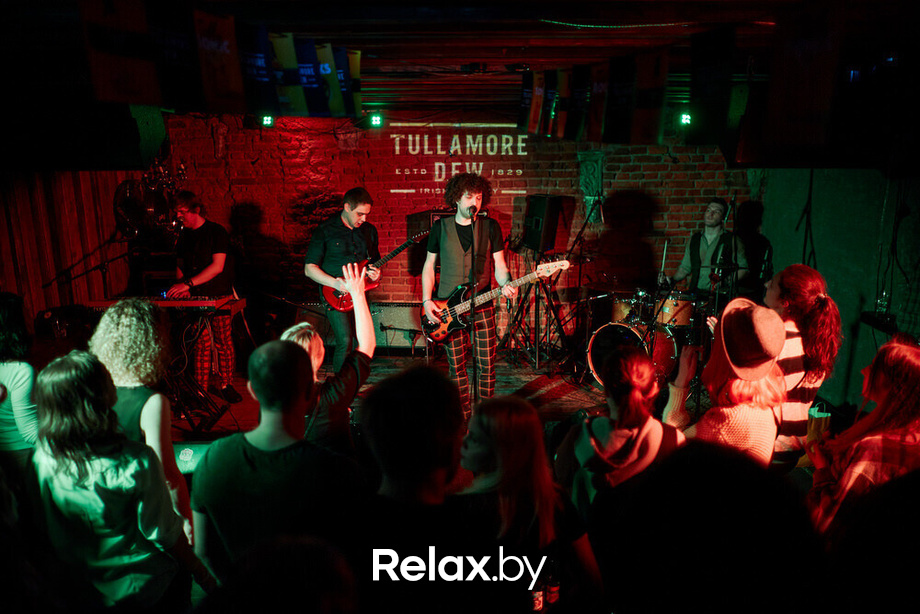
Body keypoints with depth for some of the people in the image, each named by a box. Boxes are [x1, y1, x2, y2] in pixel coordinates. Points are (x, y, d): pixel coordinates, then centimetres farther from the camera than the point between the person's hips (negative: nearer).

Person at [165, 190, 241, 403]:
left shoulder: (216, 232, -6)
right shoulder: (184, 235, 13)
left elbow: (217, 266, -14)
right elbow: (181, 265, 20)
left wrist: (188, 283, -20)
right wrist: (181, 286, -1)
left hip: (219, 297, -5)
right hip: (195, 298, 5)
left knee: (223, 343, -1)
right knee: (200, 344, 5)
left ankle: (226, 385, 11)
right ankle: (202, 386, 13)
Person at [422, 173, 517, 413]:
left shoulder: (491, 227, 3)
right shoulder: (440, 227, 5)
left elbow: (499, 264, 4)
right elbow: (429, 265, 9)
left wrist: (506, 284, -18)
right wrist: (426, 300, -2)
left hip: (482, 304, 0)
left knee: (486, 363, 0)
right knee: (457, 364, 5)